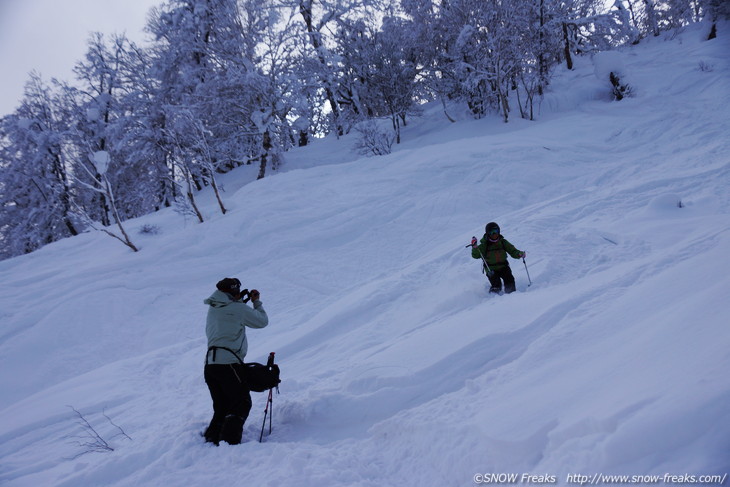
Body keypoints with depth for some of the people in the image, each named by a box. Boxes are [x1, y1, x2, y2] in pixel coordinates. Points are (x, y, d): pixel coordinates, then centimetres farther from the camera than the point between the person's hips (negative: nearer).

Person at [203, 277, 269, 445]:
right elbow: (262, 321, 6)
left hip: (210, 364, 7)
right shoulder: (238, 309, -6)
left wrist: (240, 301, 24)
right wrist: (257, 302, 19)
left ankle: (211, 439, 12)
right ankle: (229, 441, -10)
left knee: (221, 407, 17)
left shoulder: (213, 309, 13)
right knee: (242, 403, 1)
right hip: (229, 363, -7)